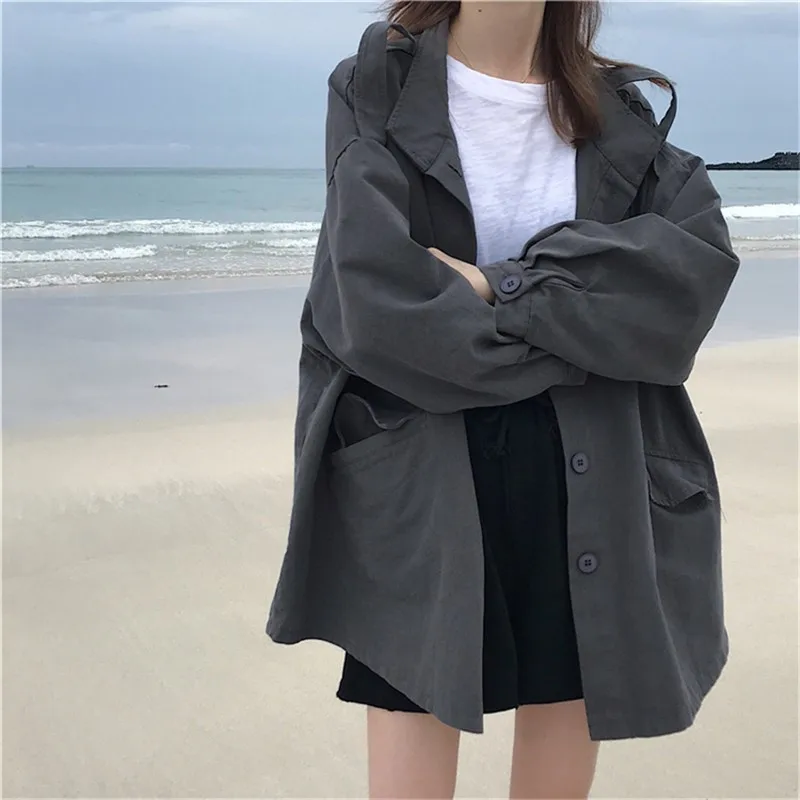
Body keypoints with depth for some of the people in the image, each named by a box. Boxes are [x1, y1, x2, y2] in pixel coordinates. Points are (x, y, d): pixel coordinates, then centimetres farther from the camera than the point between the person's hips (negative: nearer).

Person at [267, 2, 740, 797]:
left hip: (587, 489, 4)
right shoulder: (376, 89, 0)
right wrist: (584, 330, -6)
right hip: (419, 490, -3)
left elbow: (702, 258, -8)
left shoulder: (616, 109, 11)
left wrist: (505, 289, -16)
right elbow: (381, 304, -15)